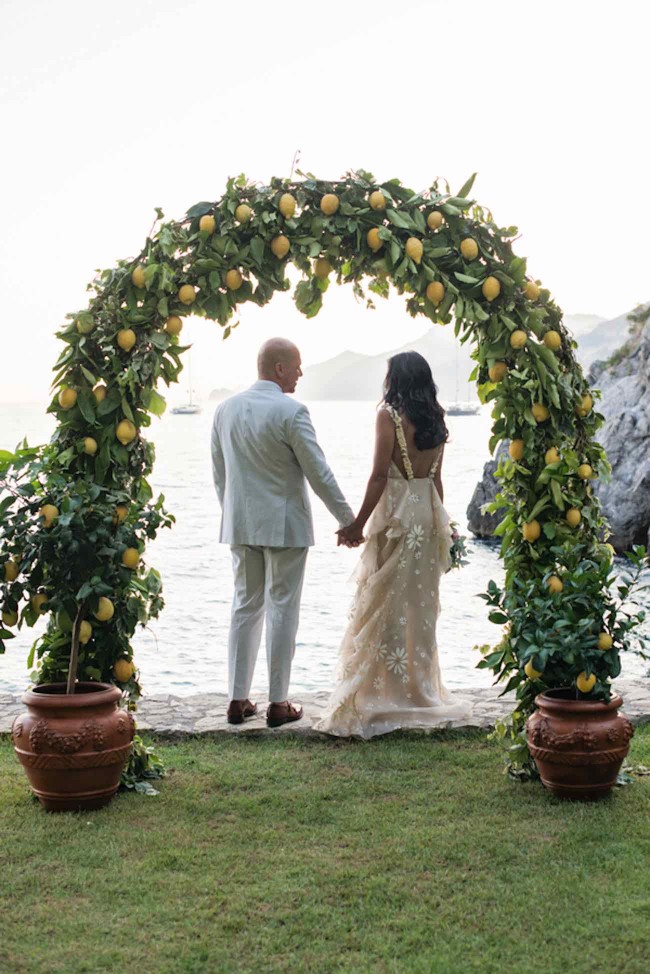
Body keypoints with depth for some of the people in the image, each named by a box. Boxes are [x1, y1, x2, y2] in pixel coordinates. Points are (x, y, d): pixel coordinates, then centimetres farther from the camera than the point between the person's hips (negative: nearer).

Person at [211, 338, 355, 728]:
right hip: (284, 526, -6)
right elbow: (318, 472, -13)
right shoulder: (291, 411, -15)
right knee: (282, 610, 3)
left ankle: (238, 699, 16)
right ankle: (278, 704, 9)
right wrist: (348, 519, -4)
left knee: (246, 607, 13)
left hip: (241, 525, 6)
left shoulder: (226, 408, 5)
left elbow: (219, 471, 11)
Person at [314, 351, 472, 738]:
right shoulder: (437, 418, 8)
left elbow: (380, 475, -15)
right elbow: (436, 477, 11)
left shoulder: (389, 415, -11)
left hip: (396, 513, -6)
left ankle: (379, 696, 2)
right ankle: (420, 690, 22)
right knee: (421, 606, 14)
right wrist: (440, 522, 18)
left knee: (384, 607, -1)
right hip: (429, 513, 7)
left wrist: (359, 524, -11)